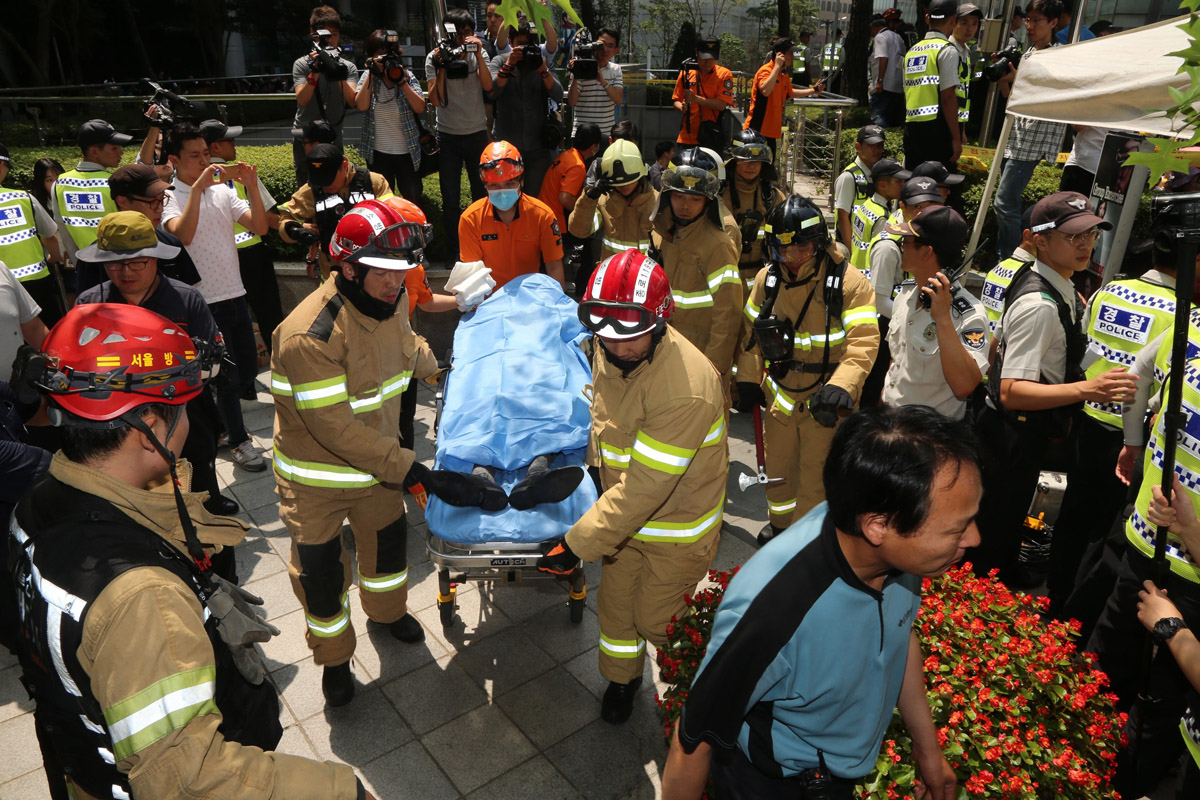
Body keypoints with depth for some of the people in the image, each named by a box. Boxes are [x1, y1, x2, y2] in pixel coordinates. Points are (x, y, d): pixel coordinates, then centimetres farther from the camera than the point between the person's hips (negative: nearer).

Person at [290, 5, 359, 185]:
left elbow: (352, 101, -12)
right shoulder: (302, 64, -2)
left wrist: (338, 75, -26)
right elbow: (302, 100, -14)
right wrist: (314, 72, -25)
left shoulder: (348, 67, 3)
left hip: (333, 138, 1)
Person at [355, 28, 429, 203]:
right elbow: (361, 105, -15)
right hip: (378, 152, 0)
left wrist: (402, 81, -19)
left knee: (413, 200, 11)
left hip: (407, 151, 0)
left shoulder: (407, 75, -1)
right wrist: (372, 74, -17)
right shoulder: (368, 75, 1)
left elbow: (420, 108, -12)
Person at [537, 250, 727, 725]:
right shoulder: (606, 349, -12)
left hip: (677, 527, -6)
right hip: (623, 509, 7)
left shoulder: (687, 390, -37)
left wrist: (577, 545, -30)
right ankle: (622, 678, 49)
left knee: (656, 619, 10)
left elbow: (642, 488, -34)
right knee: (615, 605, 20)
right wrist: (594, 460, 17)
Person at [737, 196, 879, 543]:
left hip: (823, 400, -4)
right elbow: (752, 330, 10)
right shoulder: (768, 278, -2)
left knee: (815, 474, 8)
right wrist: (748, 376, 11)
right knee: (778, 465, 22)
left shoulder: (849, 282, -17)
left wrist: (841, 385, -36)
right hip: (780, 394, 5)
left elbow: (863, 341, -22)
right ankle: (780, 522, 47)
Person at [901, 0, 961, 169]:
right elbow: (948, 97, -13)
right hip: (936, 128, -7)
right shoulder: (947, 50, -6)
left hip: (911, 127, 7)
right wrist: (956, 138, -12)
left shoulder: (912, 51, 15)